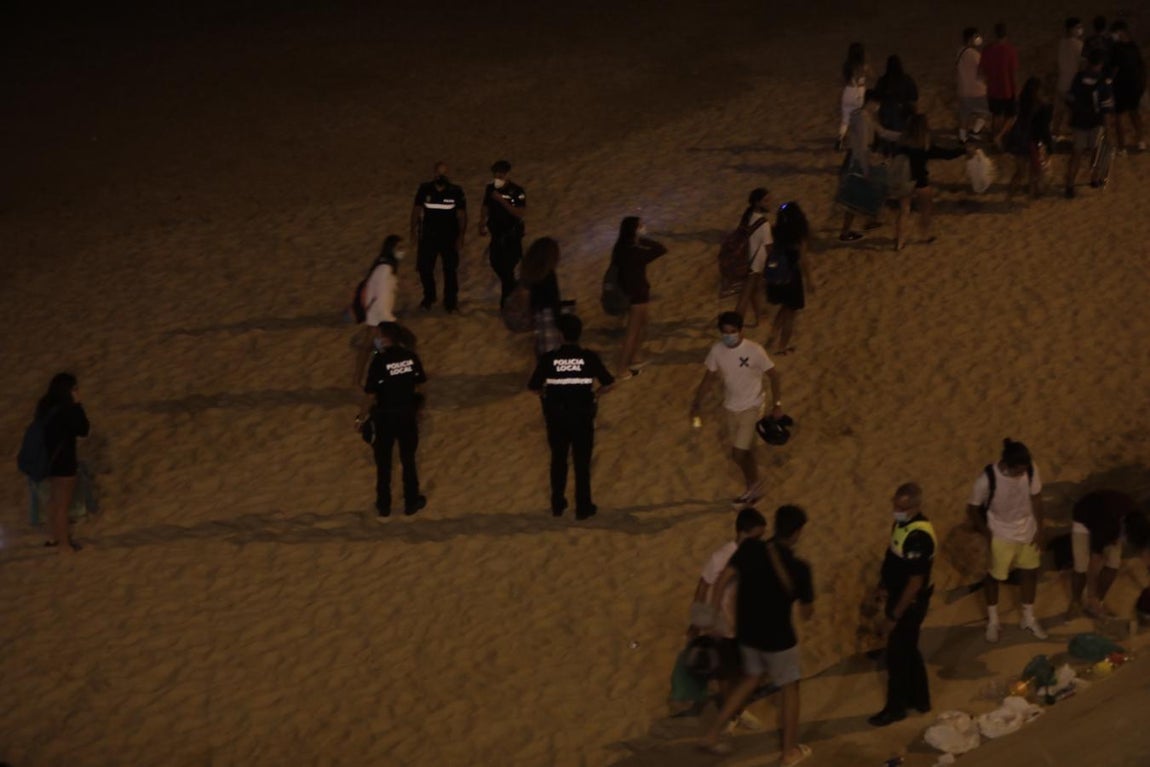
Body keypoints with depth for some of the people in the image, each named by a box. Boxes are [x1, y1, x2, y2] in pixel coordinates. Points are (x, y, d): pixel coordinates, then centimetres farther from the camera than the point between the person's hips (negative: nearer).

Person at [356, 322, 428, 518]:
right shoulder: (411, 357, -9)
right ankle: (411, 503, 26)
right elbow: (420, 381, 3)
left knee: (384, 463, 12)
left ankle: (384, 507, 21)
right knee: (408, 459, 18)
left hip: (386, 415, -3)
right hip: (408, 413, 3)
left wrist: (361, 417, -5)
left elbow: (370, 394, -17)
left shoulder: (379, 361, -20)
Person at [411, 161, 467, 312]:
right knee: (424, 267, 0)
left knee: (450, 270, -1)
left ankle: (450, 301, 13)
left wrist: (461, 236, -7)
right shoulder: (424, 189, -1)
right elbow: (416, 210, 6)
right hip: (428, 236, 1)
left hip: (449, 237, -1)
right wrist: (414, 230, 1)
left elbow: (462, 215, -2)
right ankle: (429, 297, 24)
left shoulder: (456, 192, -5)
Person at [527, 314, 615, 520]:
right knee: (582, 462, 11)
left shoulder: (548, 359, -10)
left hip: (556, 417, 1)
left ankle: (557, 505, 27)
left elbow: (534, 387, -7)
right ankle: (583, 508, 17)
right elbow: (607, 385, -8)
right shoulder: (589, 358, -11)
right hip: (582, 417, -1)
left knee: (558, 460, 18)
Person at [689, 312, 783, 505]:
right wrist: (697, 402, 0)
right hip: (731, 407, 5)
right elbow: (709, 377, 4)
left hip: (750, 408, -5)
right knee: (744, 452, 17)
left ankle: (752, 487, 18)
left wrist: (777, 404, -14)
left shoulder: (755, 351, -23)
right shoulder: (717, 351, -9)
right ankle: (753, 489, 34)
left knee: (738, 454, -8)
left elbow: (773, 376, -13)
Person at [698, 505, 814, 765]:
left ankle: (712, 735, 25)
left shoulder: (750, 549, -10)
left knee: (752, 677, 27)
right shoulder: (799, 568, -19)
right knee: (789, 687, 17)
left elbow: (723, 580, -14)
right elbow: (806, 613, -8)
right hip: (777, 637, -5)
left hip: (747, 632, 5)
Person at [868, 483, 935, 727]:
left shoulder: (919, 536, -32)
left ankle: (896, 708, 22)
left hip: (910, 603, -9)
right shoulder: (902, 522, -3)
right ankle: (919, 699, 38)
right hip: (898, 596, 9)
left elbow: (915, 583, -27)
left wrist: (894, 615, -22)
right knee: (908, 650, 22)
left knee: (897, 655, 6)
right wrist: (884, 583, 19)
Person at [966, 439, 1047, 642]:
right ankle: (992, 621, 37)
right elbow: (972, 509, -17)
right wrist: (987, 534, -10)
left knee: (1030, 573, 18)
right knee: (994, 577, 15)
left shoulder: (1030, 470, -20)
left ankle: (1028, 619, 39)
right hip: (1001, 535, -4)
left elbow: (1036, 499, -4)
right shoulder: (988, 478, -30)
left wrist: (1039, 530, -1)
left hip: (1027, 532, 4)